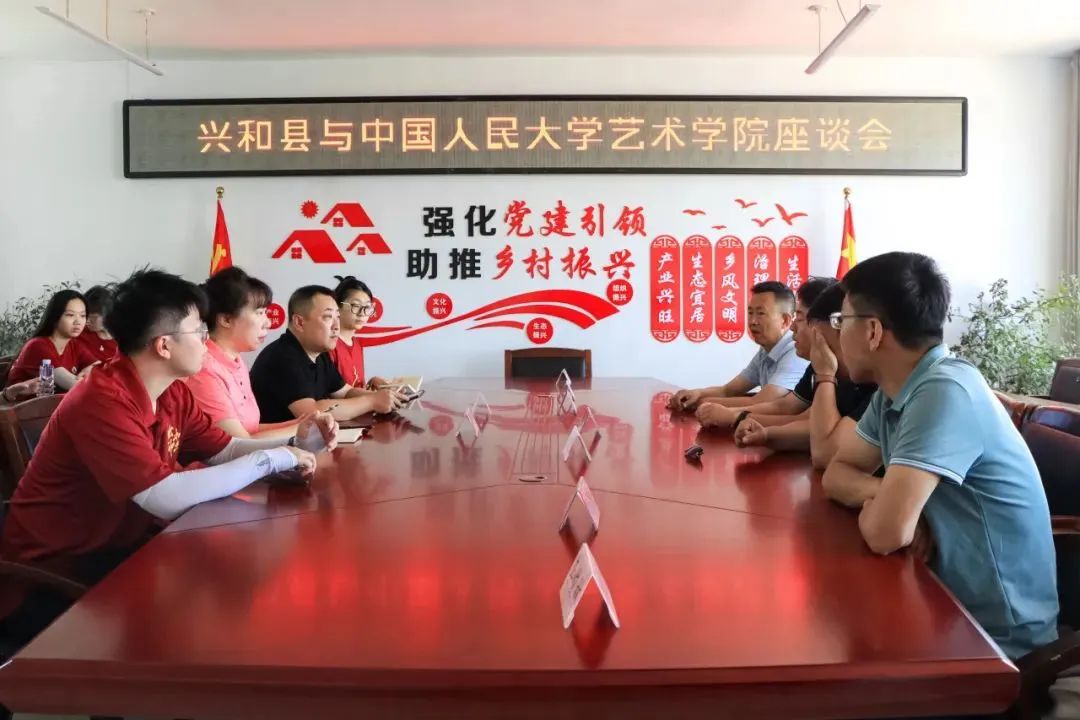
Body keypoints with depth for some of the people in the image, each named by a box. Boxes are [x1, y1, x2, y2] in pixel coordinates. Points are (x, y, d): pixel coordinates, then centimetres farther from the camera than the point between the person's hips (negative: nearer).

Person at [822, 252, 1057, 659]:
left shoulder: (945, 391, -26)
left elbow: (885, 533, -31)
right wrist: (881, 495, -13)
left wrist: (872, 504, -9)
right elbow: (838, 473, 8)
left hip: (996, 635, -7)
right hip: (945, 608, 7)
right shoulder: (892, 393, 0)